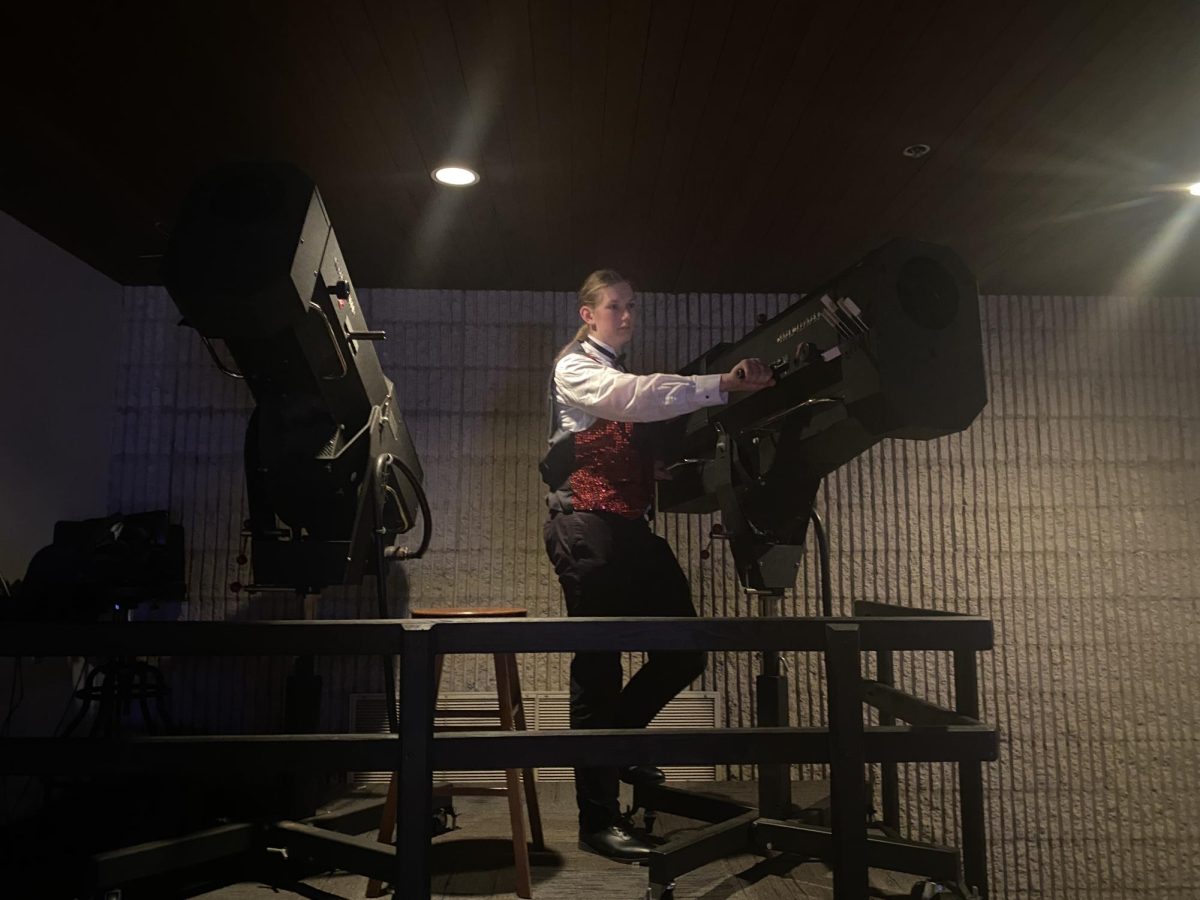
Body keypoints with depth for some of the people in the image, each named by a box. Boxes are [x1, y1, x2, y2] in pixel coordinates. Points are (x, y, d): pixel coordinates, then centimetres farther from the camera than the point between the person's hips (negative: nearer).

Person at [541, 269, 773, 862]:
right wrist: (722, 385, -30)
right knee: (598, 665, -4)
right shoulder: (574, 368, -2)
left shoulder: (624, 377, 23)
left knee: (683, 651, 5)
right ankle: (597, 822, 7)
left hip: (631, 527, 8)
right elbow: (633, 397, -23)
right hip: (586, 527, -8)